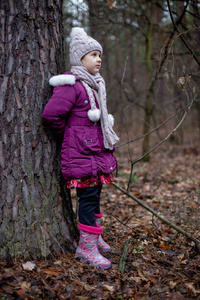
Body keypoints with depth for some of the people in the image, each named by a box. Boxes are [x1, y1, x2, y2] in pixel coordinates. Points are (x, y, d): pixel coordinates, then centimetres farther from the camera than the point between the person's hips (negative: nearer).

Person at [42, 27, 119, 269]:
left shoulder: (94, 84, 16)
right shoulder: (71, 85, -15)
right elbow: (51, 113, -21)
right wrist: (67, 132, -6)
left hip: (98, 150, 9)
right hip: (80, 153, -9)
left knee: (94, 194, 16)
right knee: (88, 196, -8)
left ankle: (94, 238, 31)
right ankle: (87, 248, 0)